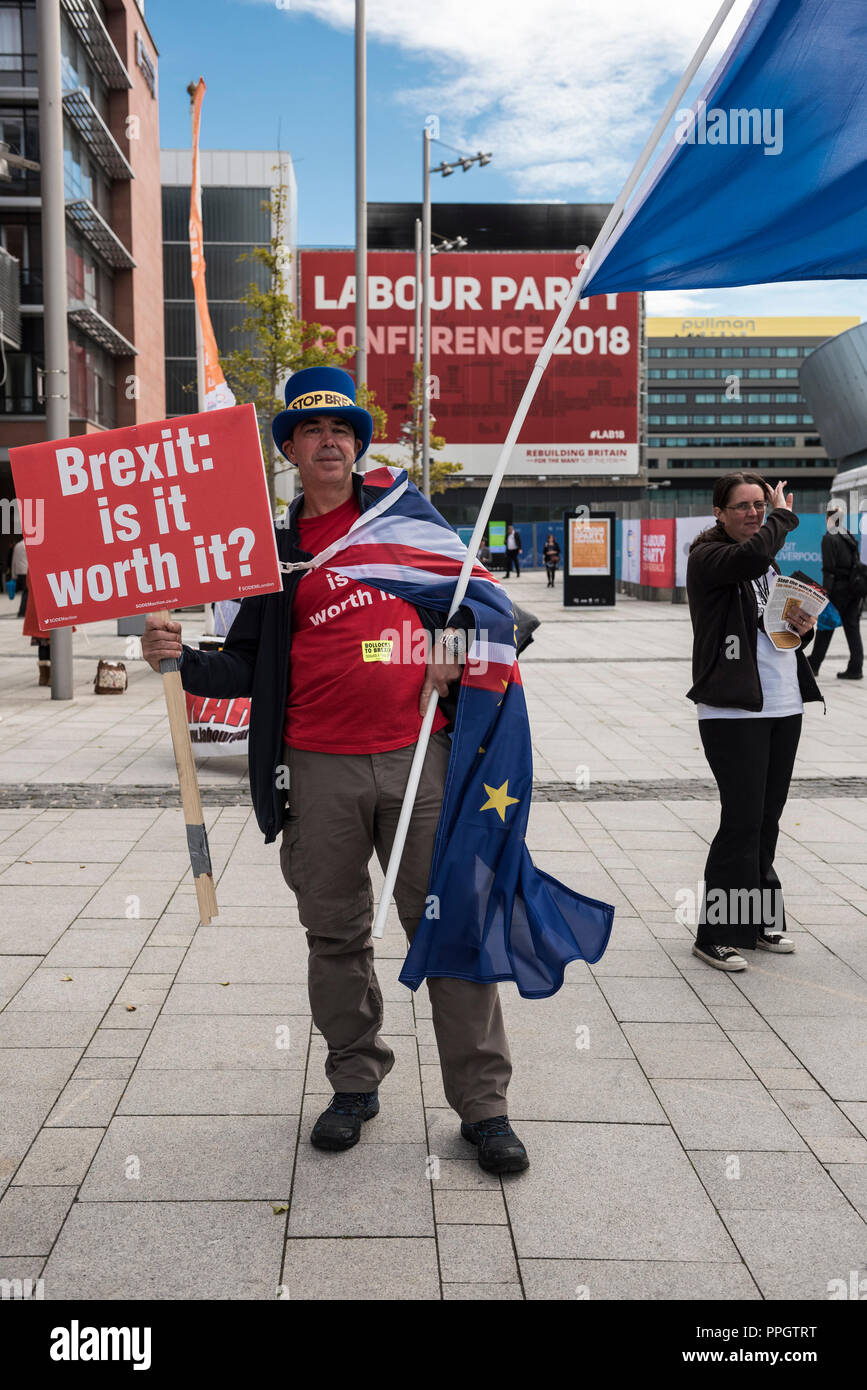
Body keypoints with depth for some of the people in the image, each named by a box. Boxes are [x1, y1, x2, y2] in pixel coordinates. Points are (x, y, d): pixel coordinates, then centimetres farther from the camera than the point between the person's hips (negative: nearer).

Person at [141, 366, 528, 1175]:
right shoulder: (275, 549, 9)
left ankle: (482, 1104, 12)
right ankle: (355, 1084, 29)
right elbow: (248, 666, 7)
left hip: (418, 754, -1)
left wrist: (452, 639, -2)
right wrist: (180, 659, -10)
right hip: (321, 770, 1)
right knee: (336, 934, 10)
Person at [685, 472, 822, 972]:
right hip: (733, 710, -8)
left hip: (783, 705, 8)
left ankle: (758, 920, 24)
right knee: (743, 820, -8)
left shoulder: (769, 561, 18)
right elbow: (752, 554, -29)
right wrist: (785, 516, -10)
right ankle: (717, 934, 2)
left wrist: (804, 627, 2)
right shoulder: (707, 557, -7)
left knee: (767, 819, 12)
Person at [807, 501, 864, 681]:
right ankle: (855, 669, 5)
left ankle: (813, 665, 11)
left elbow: (829, 569, -16)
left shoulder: (829, 539, -10)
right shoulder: (850, 537, 12)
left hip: (838, 589, -6)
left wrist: (825, 592, -16)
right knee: (852, 627, 7)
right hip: (853, 587, 7)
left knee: (825, 627, 3)